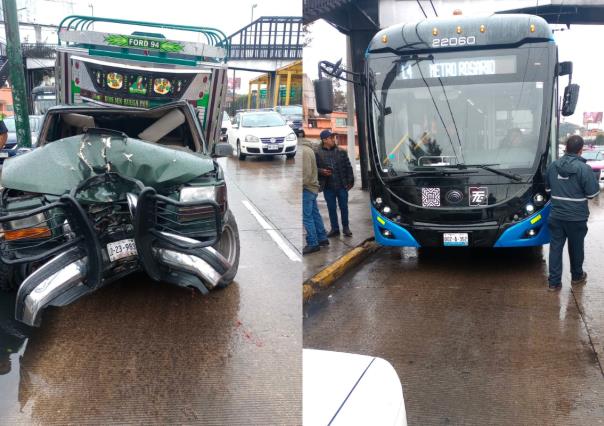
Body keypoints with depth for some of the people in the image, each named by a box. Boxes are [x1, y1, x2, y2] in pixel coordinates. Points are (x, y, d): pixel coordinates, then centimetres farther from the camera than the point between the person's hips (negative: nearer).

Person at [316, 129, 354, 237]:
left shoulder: (341, 152, 2)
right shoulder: (318, 154, -4)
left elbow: (348, 167, 4)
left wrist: (350, 181, -2)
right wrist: (321, 171, -18)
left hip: (342, 186, 1)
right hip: (328, 187, -1)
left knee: (344, 207, 10)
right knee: (331, 208, 9)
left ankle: (345, 227, 25)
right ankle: (335, 228, 21)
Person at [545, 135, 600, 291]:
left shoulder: (553, 166, -1)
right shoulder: (584, 168, -17)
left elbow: (548, 188, 12)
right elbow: (592, 193, -11)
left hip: (556, 216, 3)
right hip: (576, 217, -3)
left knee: (555, 247, 6)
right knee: (576, 248, 15)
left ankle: (554, 281, 6)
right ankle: (577, 276, 35)